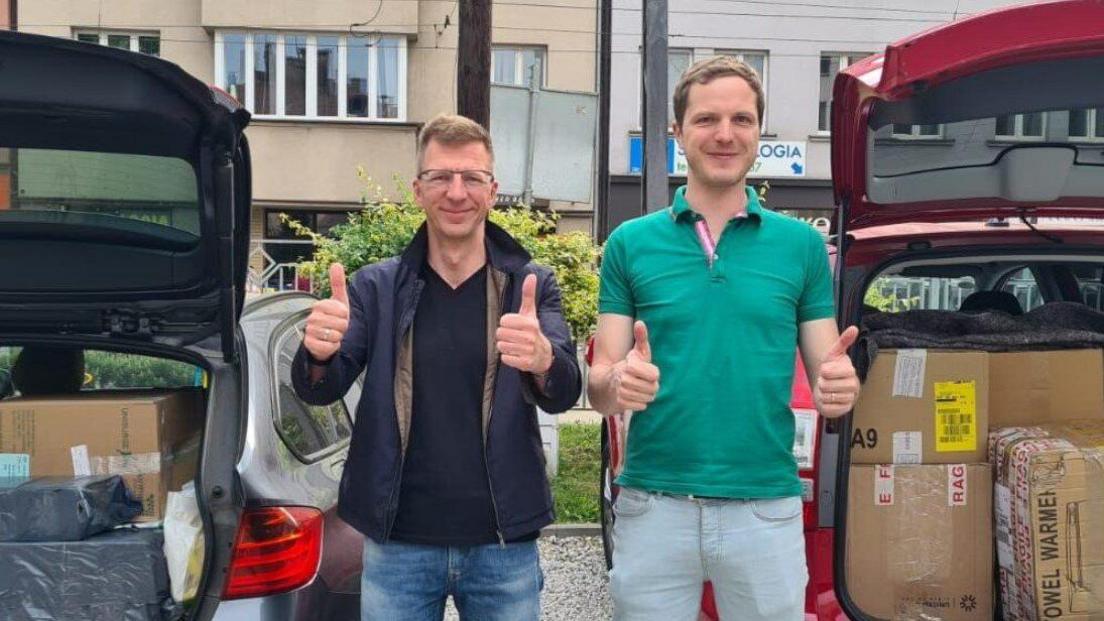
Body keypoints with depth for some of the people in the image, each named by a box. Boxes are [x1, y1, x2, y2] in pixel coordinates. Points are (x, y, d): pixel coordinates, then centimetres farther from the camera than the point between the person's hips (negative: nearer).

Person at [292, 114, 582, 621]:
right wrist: (319, 354, -32)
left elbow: (564, 394, -15)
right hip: (397, 545, 1)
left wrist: (543, 359, -40)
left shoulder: (531, 285, -2)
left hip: (504, 546, 0)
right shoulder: (376, 286, 1)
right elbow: (319, 390, -7)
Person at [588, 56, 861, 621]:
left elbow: (826, 374, 6)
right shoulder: (631, 242, 2)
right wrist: (619, 384, -21)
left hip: (767, 509, 1)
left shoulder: (801, 244, 4)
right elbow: (600, 384, 1)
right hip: (653, 506, 0)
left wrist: (838, 387, -17)